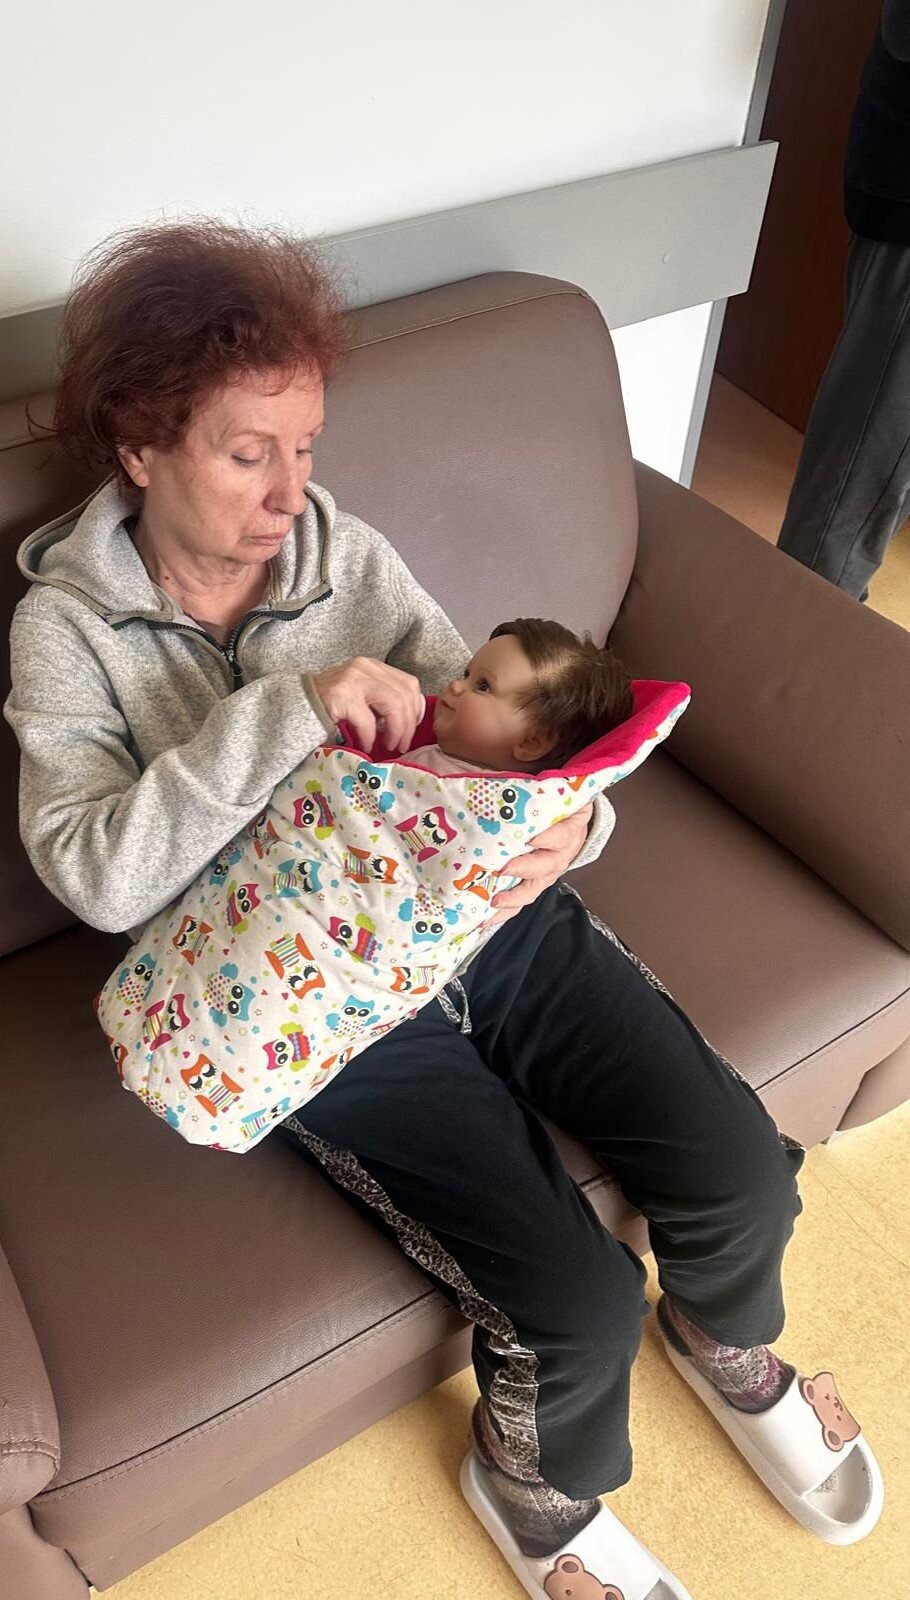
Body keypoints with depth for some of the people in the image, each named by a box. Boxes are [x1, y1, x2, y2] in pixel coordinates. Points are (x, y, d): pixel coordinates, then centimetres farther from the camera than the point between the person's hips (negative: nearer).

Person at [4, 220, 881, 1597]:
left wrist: (566, 824, -20)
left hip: (493, 913, 4)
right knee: (578, 1300, -14)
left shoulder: (343, 551, 4)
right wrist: (287, 709, -27)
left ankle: (730, 1345, 33)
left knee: (742, 1171, -5)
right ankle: (539, 1489, 24)